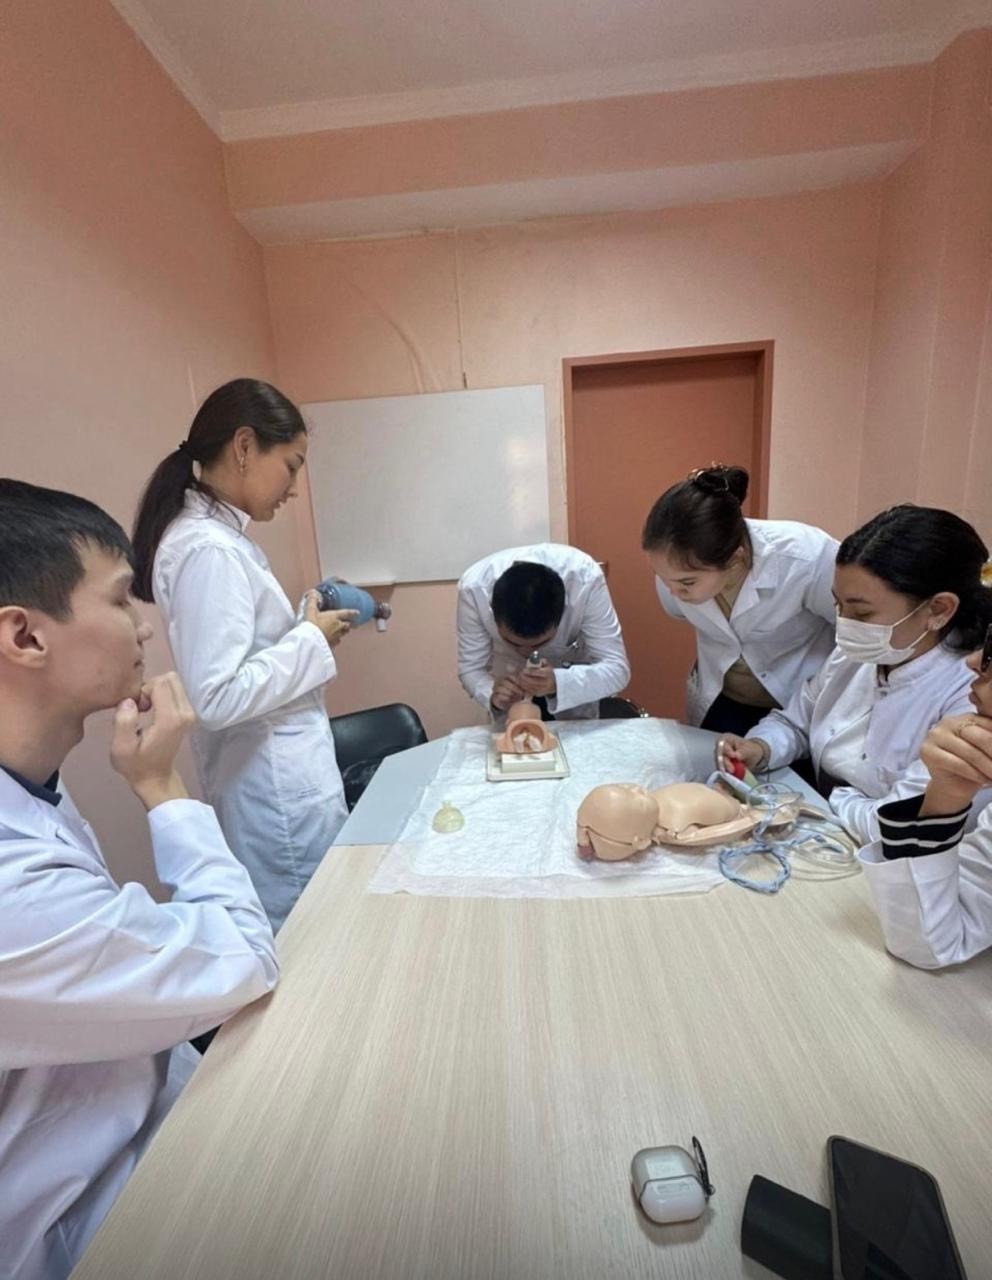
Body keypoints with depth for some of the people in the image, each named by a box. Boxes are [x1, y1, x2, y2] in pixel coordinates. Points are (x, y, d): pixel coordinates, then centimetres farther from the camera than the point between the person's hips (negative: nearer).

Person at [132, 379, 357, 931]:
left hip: (282, 774, 9)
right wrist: (311, 640, -17)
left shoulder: (222, 536, 8)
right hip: (278, 786, -9)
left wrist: (305, 624, 4)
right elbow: (217, 697, -27)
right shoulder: (207, 548, -21)